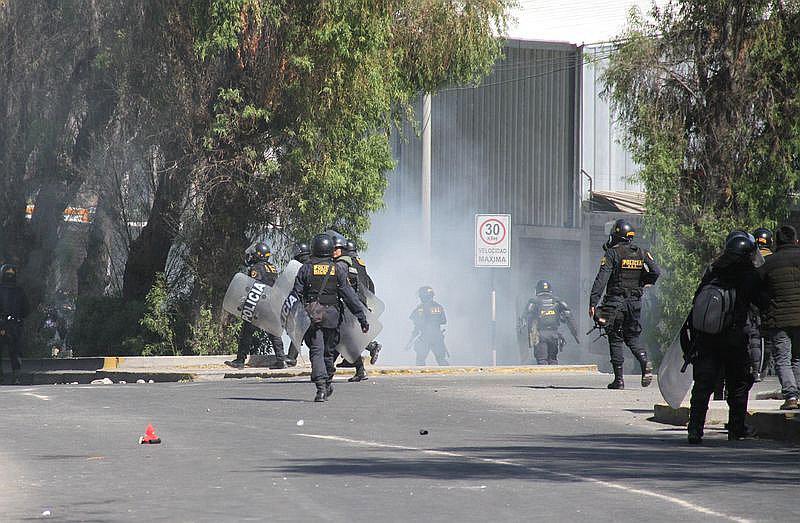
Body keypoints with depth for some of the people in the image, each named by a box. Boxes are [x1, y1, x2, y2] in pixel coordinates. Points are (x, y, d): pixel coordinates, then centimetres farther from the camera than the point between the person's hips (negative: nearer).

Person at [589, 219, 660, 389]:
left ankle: (619, 378, 1)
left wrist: (593, 302, -18)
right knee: (633, 337, 15)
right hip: (635, 302, 4)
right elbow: (657, 273, 1)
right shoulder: (641, 253, 7)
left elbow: (602, 278, -15)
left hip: (616, 301, -4)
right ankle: (645, 362, -12)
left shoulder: (612, 253, -7)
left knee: (616, 339, 4)